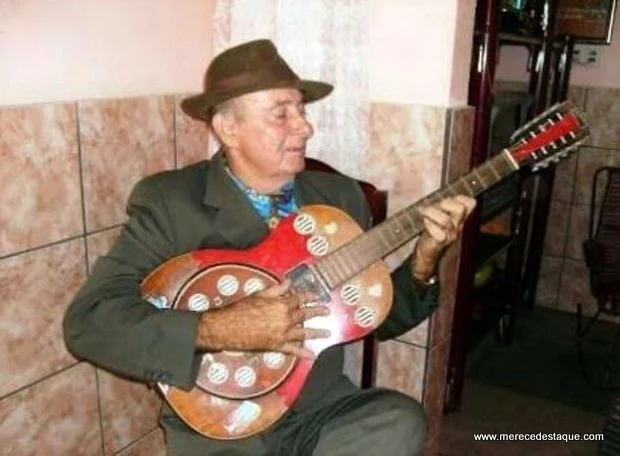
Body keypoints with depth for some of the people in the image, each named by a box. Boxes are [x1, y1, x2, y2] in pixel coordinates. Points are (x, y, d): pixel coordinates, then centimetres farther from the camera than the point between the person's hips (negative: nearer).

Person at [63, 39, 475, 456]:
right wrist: (219, 330, -27)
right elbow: (87, 321, -18)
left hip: (324, 408, 4)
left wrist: (423, 262, -11)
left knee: (402, 422, -22)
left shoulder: (341, 196, 2)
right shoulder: (167, 201, -11)